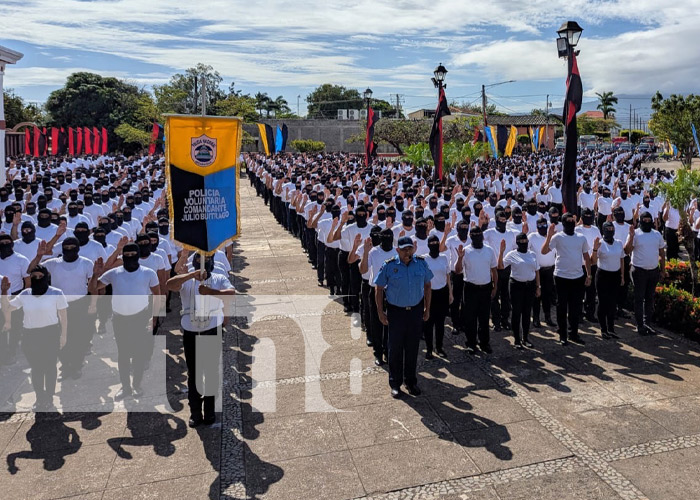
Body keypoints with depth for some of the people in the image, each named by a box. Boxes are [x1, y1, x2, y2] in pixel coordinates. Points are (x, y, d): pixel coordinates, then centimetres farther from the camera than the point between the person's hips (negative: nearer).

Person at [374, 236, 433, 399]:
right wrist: (380, 312, -6)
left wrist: (427, 308, 7)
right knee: (396, 348, 7)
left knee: (413, 348, 12)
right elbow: (379, 289, -3)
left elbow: (427, 285, 9)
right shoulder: (389, 266, -9)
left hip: (416, 311, 2)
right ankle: (395, 384, 22)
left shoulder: (421, 263, -1)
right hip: (396, 311, -2)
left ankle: (411, 381, 29)